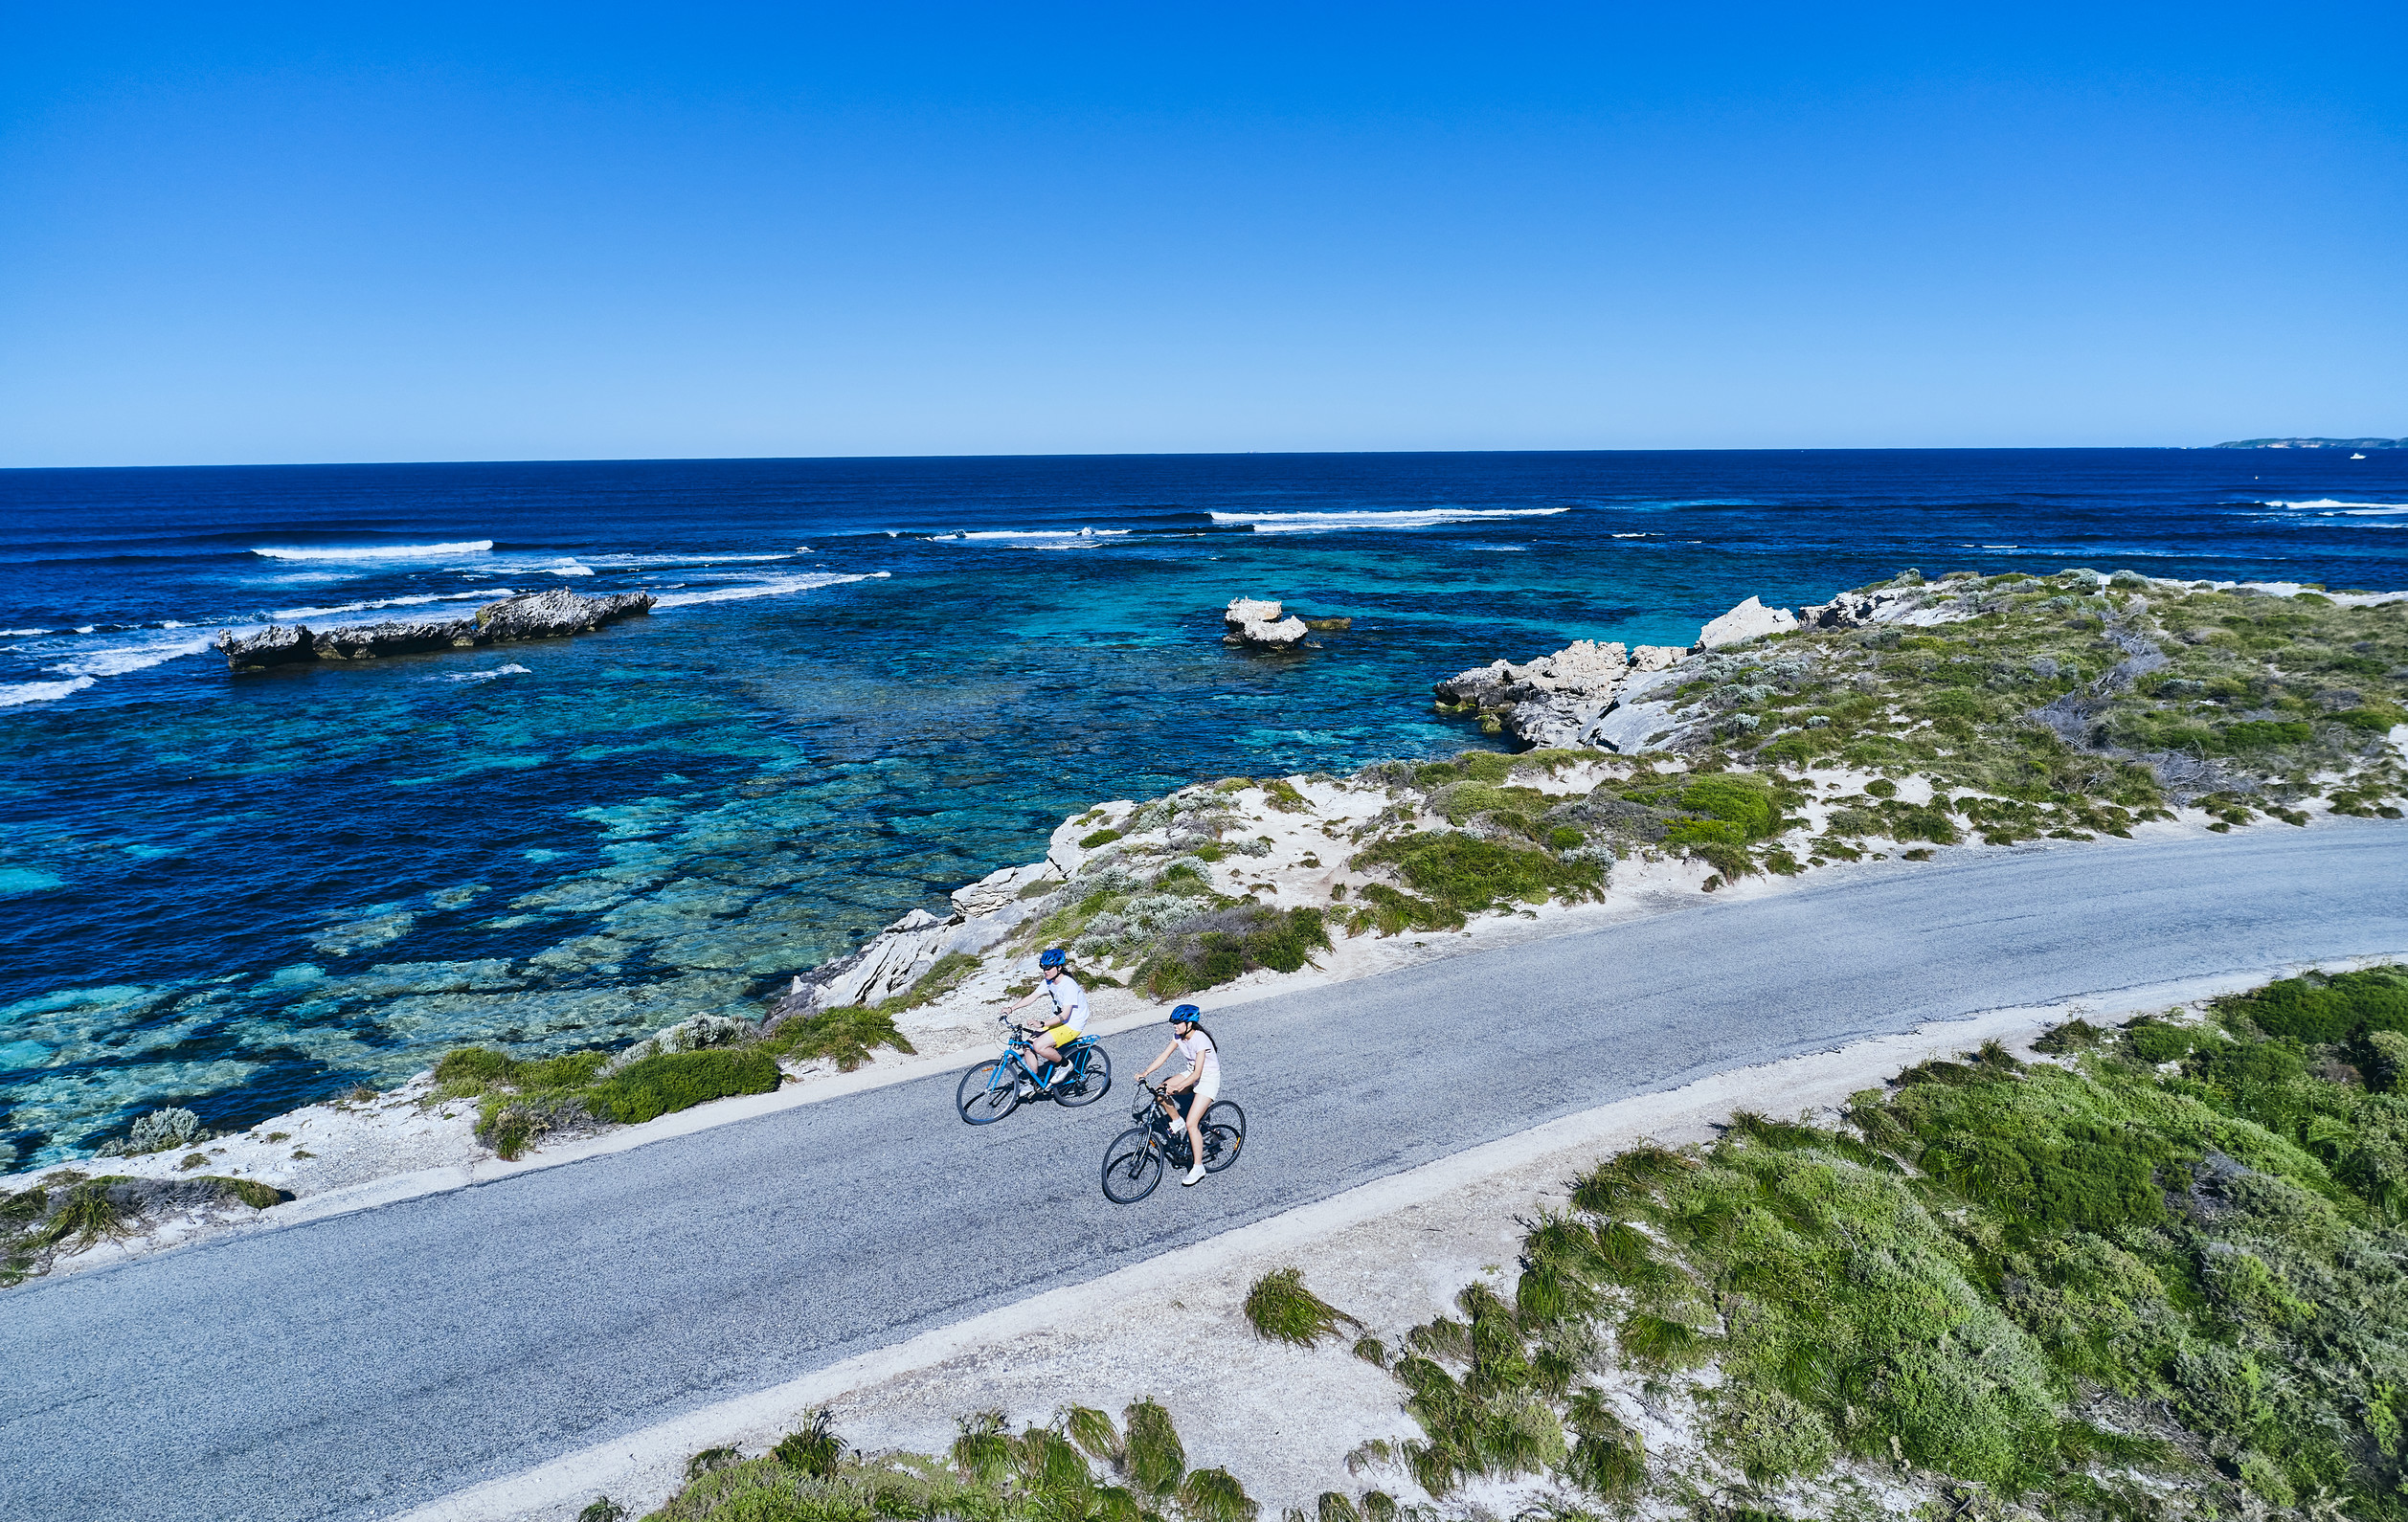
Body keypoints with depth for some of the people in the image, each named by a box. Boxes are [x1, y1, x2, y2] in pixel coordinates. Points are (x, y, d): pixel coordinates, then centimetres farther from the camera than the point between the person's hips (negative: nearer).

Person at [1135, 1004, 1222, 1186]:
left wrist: (1178, 1086, -44)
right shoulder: (1179, 1036, -6)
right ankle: (1177, 1121, 13)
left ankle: (1198, 1168, -3)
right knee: (1160, 1092, -13)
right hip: (1191, 1074, 8)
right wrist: (1146, 1073, -20)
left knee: (1191, 1124, -17)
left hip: (1208, 1079, -8)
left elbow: (1197, 1074, -32)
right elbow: (1164, 1055, -7)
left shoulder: (1200, 1040, -29)